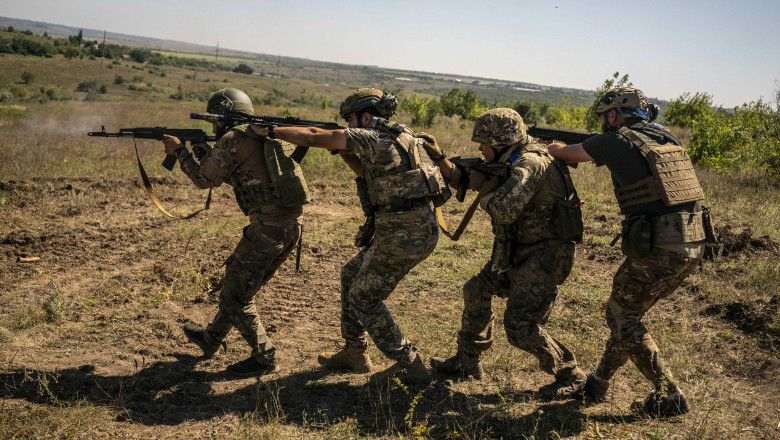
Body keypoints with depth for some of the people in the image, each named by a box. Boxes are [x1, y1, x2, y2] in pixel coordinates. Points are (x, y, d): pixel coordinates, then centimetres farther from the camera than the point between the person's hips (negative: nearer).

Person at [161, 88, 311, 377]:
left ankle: (264, 359, 12)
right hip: (292, 225, 9)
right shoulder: (263, 133, 18)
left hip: (268, 228, -9)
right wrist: (205, 152, 24)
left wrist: (179, 151, 15)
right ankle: (211, 338, 41)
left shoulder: (233, 139, -8)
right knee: (239, 283, 24)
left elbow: (204, 180, 2)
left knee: (235, 296, 5)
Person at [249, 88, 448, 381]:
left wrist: (270, 131, 4)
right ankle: (353, 355, 31)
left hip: (404, 235, -10)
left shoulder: (370, 137, -12)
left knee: (364, 299, 5)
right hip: (418, 228, 10)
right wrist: (342, 149, 14)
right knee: (352, 275, 21)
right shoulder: (394, 137, 15)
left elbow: (313, 138, -8)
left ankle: (410, 365, 11)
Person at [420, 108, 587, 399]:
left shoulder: (529, 165, -22)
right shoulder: (507, 164, 9)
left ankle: (570, 376, 6)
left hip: (545, 255, -11)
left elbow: (505, 211, -35)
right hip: (519, 252, 11)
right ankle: (466, 363, 32)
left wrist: (483, 187, -16)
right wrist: (438, 156, 8)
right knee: (476, 292, 17)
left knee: (519, 326, -12)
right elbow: (461, 179, 19)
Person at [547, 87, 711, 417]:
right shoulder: (667, 138, 15)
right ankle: (599, 383, 33)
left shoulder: (616, 141, -5)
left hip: (657, 250, -8)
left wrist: (552, 145, 33)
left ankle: (669, 397, 14)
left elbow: (564, 153, 11)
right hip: (693, 245, 8)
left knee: (622, 316, 12)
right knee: (627, 311, 21)